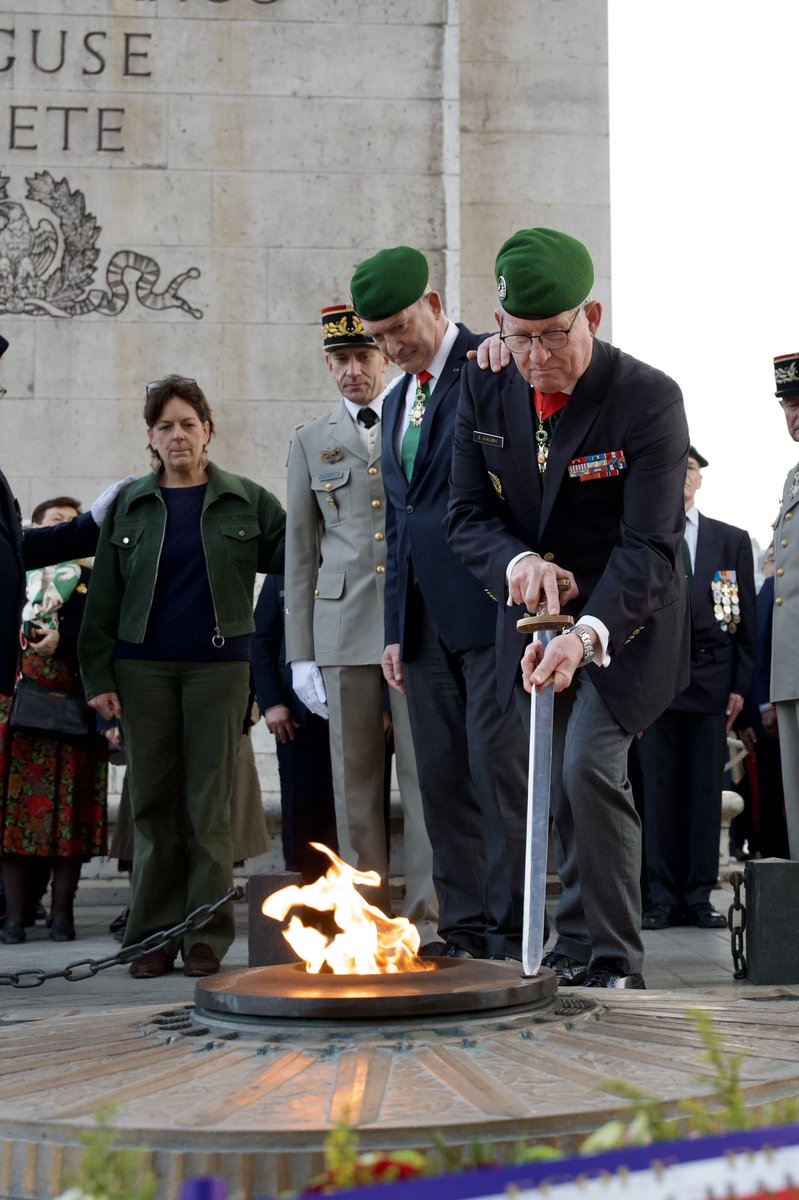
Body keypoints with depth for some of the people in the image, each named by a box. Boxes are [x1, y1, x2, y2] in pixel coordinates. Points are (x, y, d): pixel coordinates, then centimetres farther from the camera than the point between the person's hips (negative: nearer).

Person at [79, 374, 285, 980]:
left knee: (209, 804, -1)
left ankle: (207, 937, 6)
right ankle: (155, 935, 11)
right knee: (154, 803, 4)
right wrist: (99, 677, 2)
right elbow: (104, 598, 8)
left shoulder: (246, 501, 6)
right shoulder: (130, 506, 9)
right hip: (143, 668, 2)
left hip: (218, 665, -1)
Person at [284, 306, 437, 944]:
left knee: (425, 770, -4)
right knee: (355, 777, 4)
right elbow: (300, 553, 12)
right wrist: (300, 655, 7)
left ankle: (430, 915, 1)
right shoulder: (311, 442, 13)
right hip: (343, 628, 2)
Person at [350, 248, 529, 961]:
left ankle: (512, 936, -3)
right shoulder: (397, 402, 22)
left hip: (488, 605, -7)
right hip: (424, 619, 7)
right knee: (442, 776, 6)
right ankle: (465, 933, 13)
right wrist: (395, 628, 19)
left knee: (498, 767, -8)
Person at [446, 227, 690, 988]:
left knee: (589, 766, -20)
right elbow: (468, 513, -3)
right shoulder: (484, 388, -6)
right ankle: (575, 952, 29)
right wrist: (518, 562, -26)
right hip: (535, 613, 5)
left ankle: (613, 963, -6)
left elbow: (650, 546, -25)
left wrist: (586, 632, -41)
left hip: (623, 619, -5)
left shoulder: (649, 400, -21)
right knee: (563, 788, 12)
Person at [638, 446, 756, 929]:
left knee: (706, 789, 1)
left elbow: (747, 617, 10)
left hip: (712, 679, 1)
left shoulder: (733, 541, 13)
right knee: (659, 788, -2)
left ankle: (700, 897, 5)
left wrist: (741, 685, 2)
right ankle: (663, 897, 1)